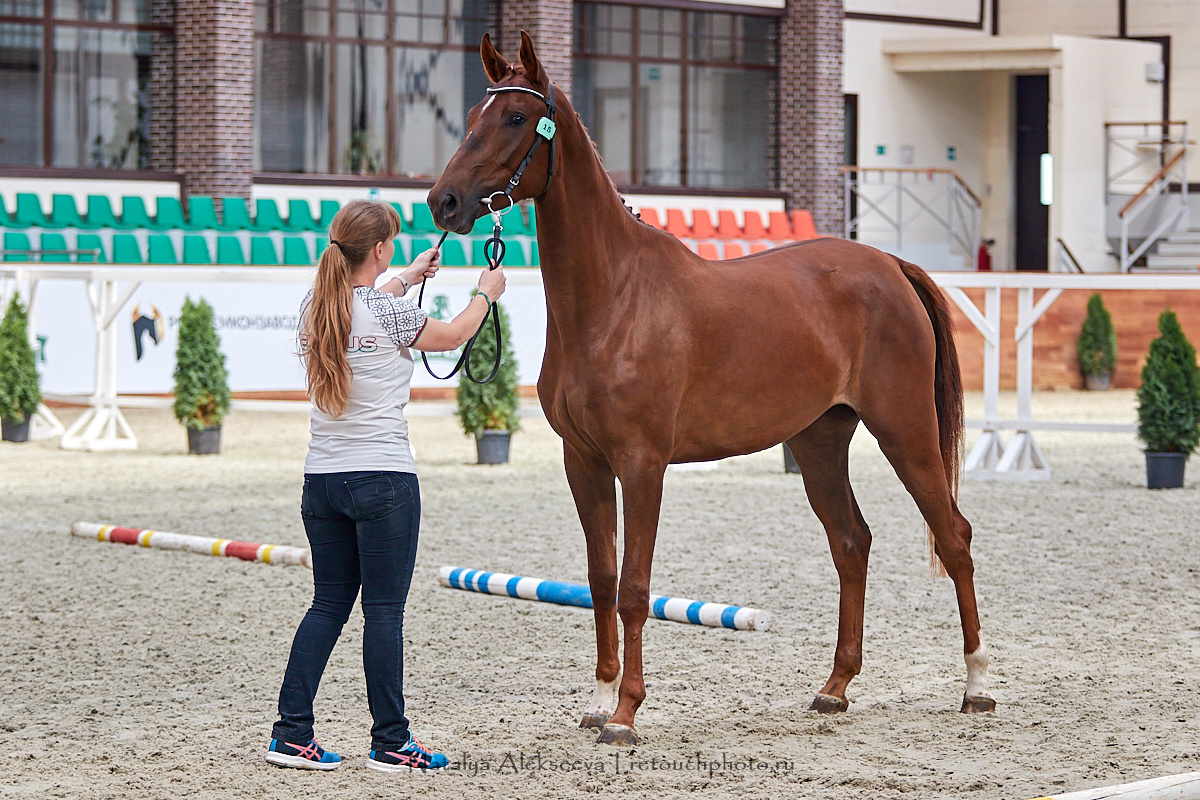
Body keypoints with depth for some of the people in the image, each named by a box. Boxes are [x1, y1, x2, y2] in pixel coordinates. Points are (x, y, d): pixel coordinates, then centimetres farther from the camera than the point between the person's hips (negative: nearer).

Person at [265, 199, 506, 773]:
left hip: (321, 481, 6)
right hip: (383, 479, -6)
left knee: (328, 604, 13)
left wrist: (408, 278, 43)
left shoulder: (314, 310, 5)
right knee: (384, 609, 0)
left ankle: (291, 733, 9)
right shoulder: (390, 314, -13)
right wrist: (486, 294, 25)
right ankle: (390, 743, 5)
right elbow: (452, 336, 6)